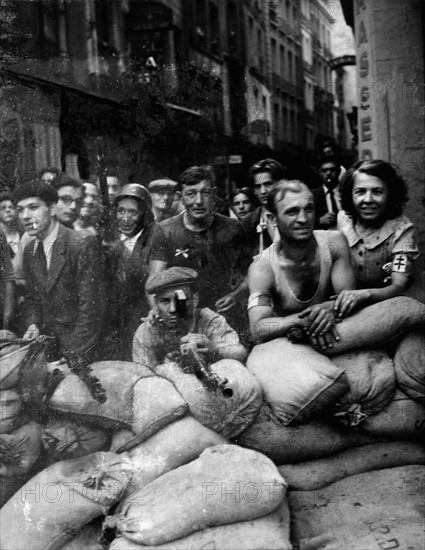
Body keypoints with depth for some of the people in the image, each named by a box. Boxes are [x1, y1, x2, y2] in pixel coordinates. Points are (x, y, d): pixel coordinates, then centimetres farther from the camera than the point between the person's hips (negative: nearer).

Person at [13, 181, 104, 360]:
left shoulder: (84, 243, -16)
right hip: (45, 343, 6)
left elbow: (88, 304, -18)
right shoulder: (29, 250, 7)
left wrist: (75, 355, -21)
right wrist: (32, 324, -5)